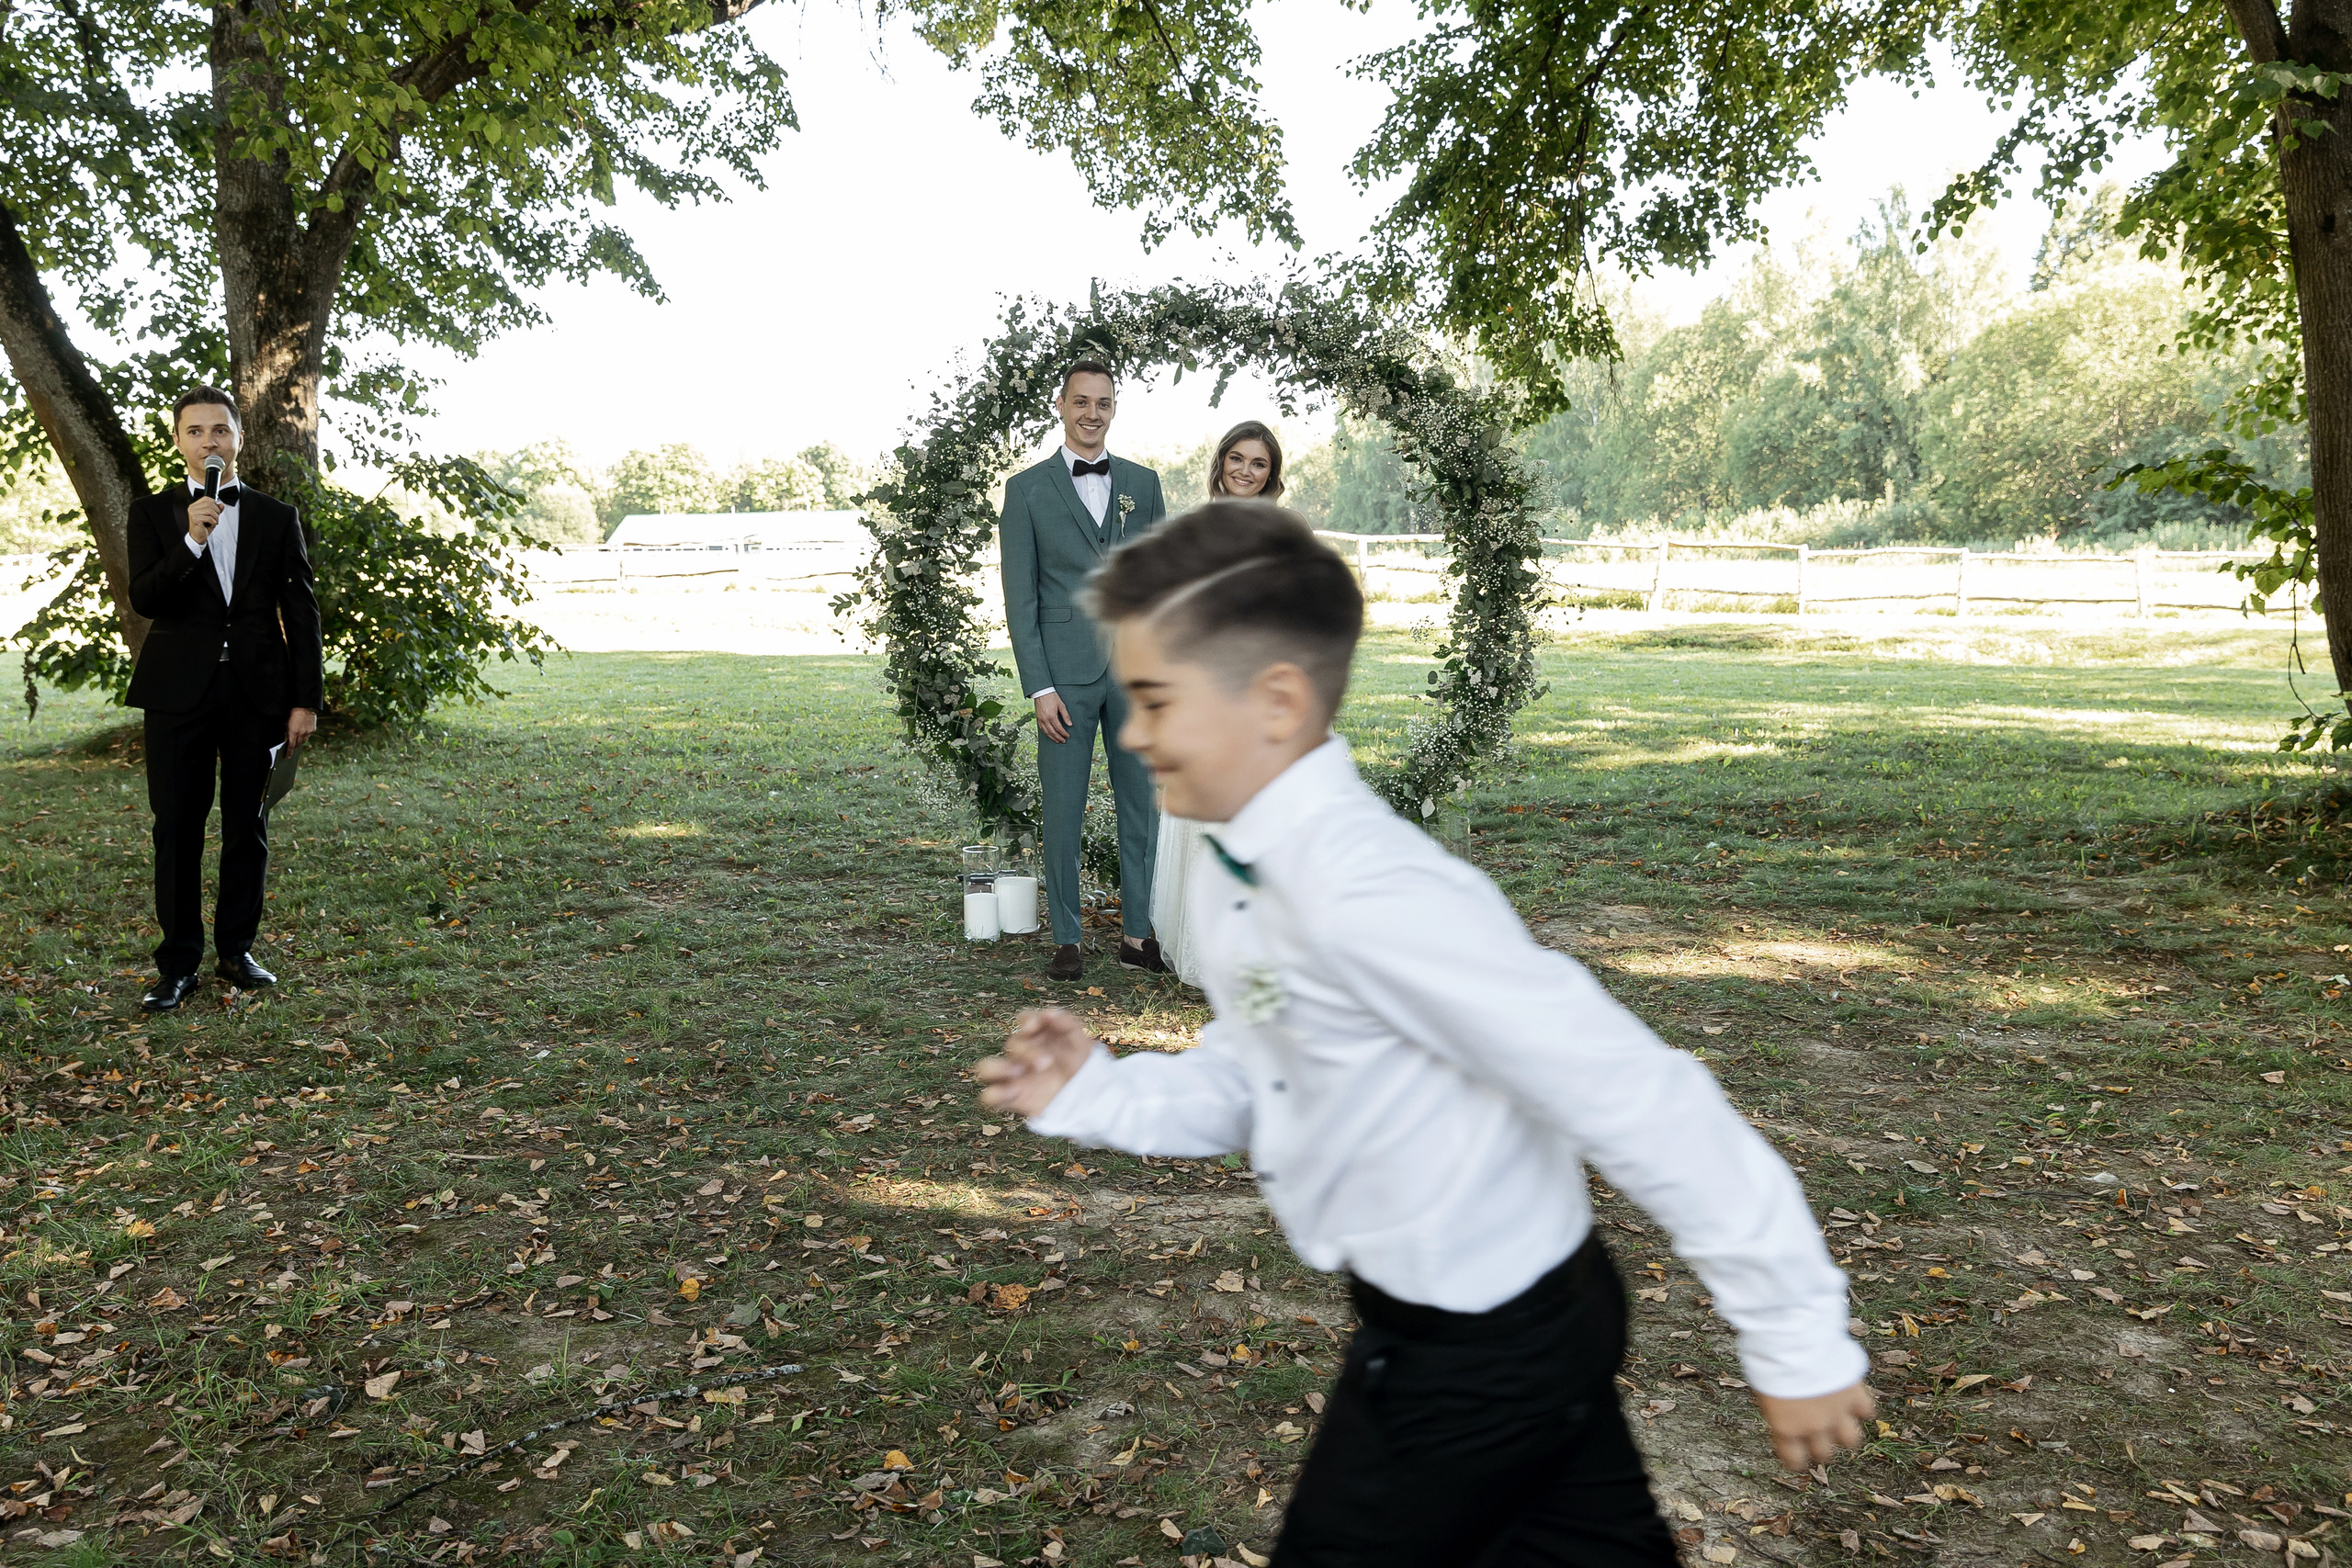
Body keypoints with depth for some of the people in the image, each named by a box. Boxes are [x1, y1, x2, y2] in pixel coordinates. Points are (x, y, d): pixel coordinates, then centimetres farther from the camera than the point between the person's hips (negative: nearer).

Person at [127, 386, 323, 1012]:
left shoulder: (277, 518, 7)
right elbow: (143, 597, -8)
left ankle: (236, 948, 21)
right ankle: (178, 962, 9)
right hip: (180, 693, -1)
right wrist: (192, 540, -22)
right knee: (177, 828, 1)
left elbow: (301, 612, 6)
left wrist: (307, 699, 0)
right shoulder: (152, 514, 5)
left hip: (257, 694, 1)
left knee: (247, 827, 8)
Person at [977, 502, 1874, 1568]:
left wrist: (1797, 1337, -23)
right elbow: (1242, 1082, 9)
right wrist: (1094, 1095, -8)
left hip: (1479, 1357, -8)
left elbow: (1635, 1100, -31)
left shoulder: (1363, 897, -32)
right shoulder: (1248, 871, -2)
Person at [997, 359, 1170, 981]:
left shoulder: (1142, 482, 11)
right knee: (1064, 809, 3)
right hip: (1066, 673, -3)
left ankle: (1137, 935, 17)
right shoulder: (1027, 488, 2)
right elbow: (1020, 598, -2)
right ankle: (1067, 940, 14)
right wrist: (1039, 687, -9)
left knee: (1142, 804, 7)